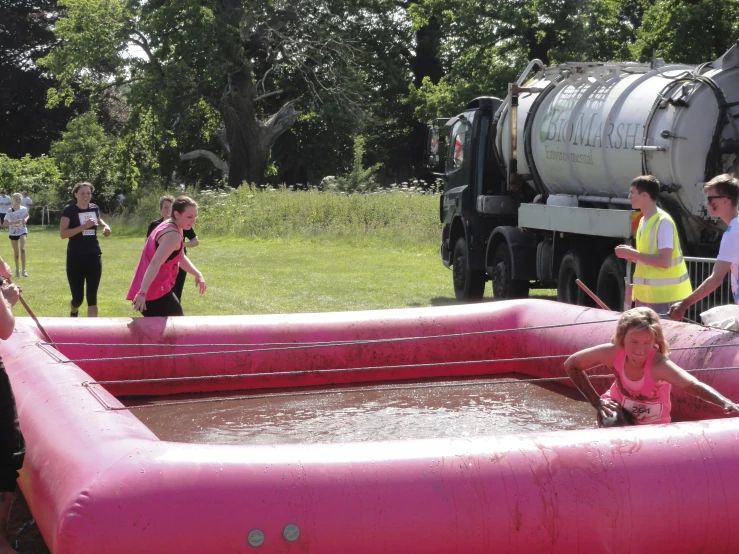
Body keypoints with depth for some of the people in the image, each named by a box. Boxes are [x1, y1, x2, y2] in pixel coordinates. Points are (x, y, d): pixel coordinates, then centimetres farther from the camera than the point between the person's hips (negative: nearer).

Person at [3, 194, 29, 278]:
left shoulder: (24, 209, -5)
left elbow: (27, 216, 18)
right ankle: (17, 270, 29)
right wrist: (14, 222, -30)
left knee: (22, 249, -18)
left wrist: (25, 219, -5)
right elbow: (5, 223, -16)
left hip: (23, 231, 0)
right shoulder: (10, 211, -13)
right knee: (16, 251, 11)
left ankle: (24, 270, -16)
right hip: (13, 233, 0)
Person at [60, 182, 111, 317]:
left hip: (94, 256, 3)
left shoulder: (94, 208, 5)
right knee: (78, 297, 6)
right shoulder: (69, 210, -9)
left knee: (92, 296, -4)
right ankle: (73, 313, 41)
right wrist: (83, 226, -25)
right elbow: (62, 233, -19)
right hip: (75, 258, -3)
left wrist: (105, 226, 7)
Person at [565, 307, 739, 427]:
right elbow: (572, 364, -13)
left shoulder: (658, 364, -37)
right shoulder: (613, 353, -28)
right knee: (611, 422, -30)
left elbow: (692, 385, -55)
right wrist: (596, 401, -18)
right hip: (618, 407, 0)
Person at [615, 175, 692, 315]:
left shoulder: (663, 222, -15)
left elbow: (664, 261, -22)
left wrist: (633, 254, -18)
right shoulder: (644, 221, 13)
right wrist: (631, 254, 2)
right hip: (645, 293, 9)